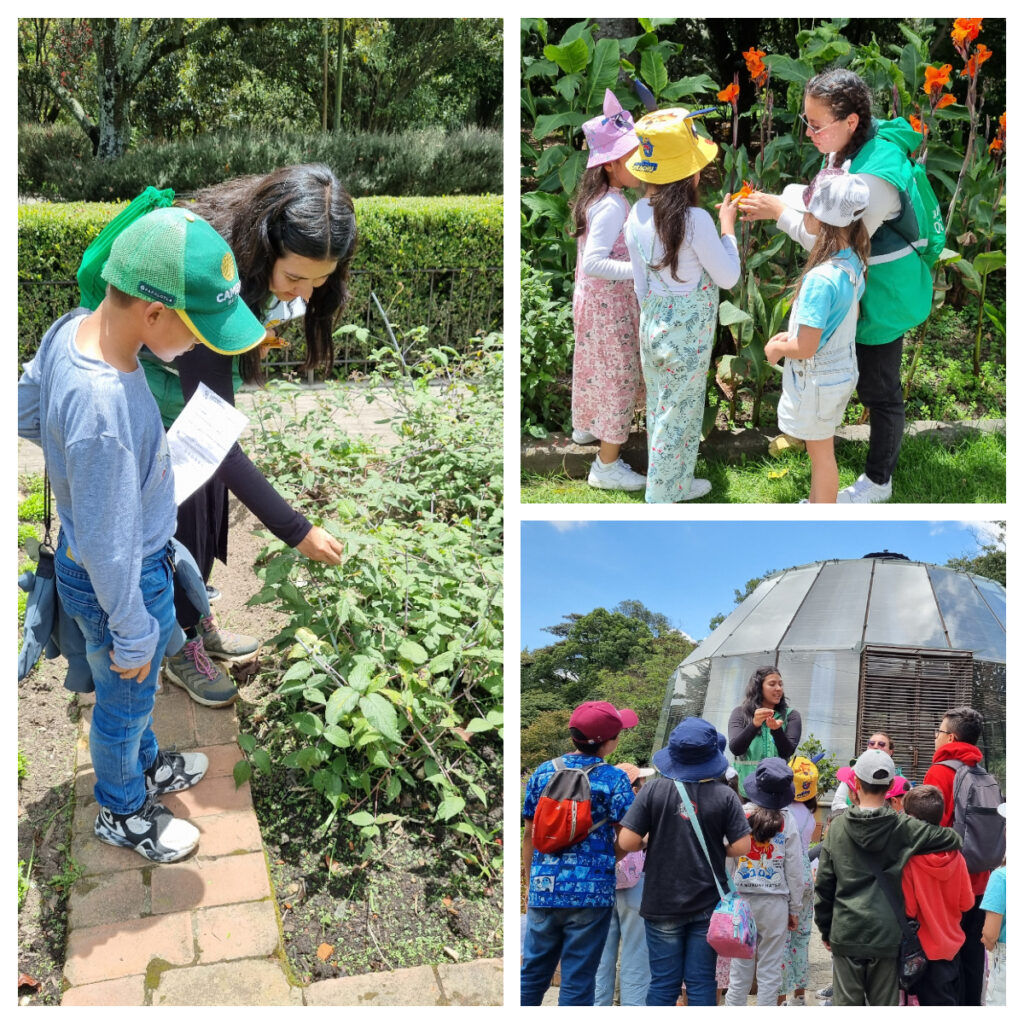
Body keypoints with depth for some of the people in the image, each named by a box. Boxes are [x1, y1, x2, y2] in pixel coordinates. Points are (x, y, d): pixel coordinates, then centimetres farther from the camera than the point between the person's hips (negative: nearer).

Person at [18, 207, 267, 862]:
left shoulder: (71, 329, -15)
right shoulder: (104, 415, -40)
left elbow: (23, 414, 4)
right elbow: (108, 549, -29)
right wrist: (132, 634, -16)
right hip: (122, 581, -8)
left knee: (134, 691, 31)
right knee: (126, 700, 20)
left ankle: (144, 766, 57)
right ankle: (122, 813, 46)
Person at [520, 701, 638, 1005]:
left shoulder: (543, 772, 5)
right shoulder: (614, 779, -6)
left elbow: (529, 834, 10)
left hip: (543, 890, 4)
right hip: (591, 893, -4)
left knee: (532, 974, 14)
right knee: (577, 980, 5)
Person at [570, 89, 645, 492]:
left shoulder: (599, 197, 3)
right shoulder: (613, 206, -25)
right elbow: (594, 263, -32)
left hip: (592, 298, 10)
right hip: (609, 303, -10)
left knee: (594, 364, 27)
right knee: (621, 376, -1)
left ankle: (586, 426, 49)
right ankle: (607, 465, 5)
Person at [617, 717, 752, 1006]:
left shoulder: (654, 789, -10)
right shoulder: (724, 796, -8)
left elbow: (626, 843, -12)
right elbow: (741, 847, -8)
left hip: (662, 903, 0)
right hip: (708, 904, 1)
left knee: (663, 983, 8)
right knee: (701, 982, 9)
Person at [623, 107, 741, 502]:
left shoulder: (637, 215, -4)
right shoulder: (696, 220, -23)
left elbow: (640, 283, 6)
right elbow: (728, 277, -13)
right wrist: (727, 226, -2)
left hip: (652, 326, 7)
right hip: (688, 335, -7)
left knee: (659, 410, 19)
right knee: (678, 417, 6)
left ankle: (679, 483, 37)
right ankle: (662, 499, 17)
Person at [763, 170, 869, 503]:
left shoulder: (820, 279, -32)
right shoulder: (853, 262, -5)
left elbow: (806, 348, -28)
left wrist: (777, 348, -7)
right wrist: (793, 334, 8)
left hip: (817, 379, -8)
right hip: (842, 368, 8)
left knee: (821, 453, 11)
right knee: (820, 448, 24)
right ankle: (817, 503, 43)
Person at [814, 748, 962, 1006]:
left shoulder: (838, 827, -3)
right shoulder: (904, 827, -6)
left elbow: (824, 885, 0)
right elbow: (953, 840, 0)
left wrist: (825, 928, 12)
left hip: (845, 933, 0)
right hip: (887, 935, 0)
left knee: (846, 1002, 7)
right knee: (884, 1004, 9)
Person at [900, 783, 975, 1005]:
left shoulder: (908, 858, -22)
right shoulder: (954, 855, -8)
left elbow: (907, 909, -17)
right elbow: (966, 902, 1)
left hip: (927, 949, -5)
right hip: (952, 943, 5)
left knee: (935, 1001, 6)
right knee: (950, 1000, 19)